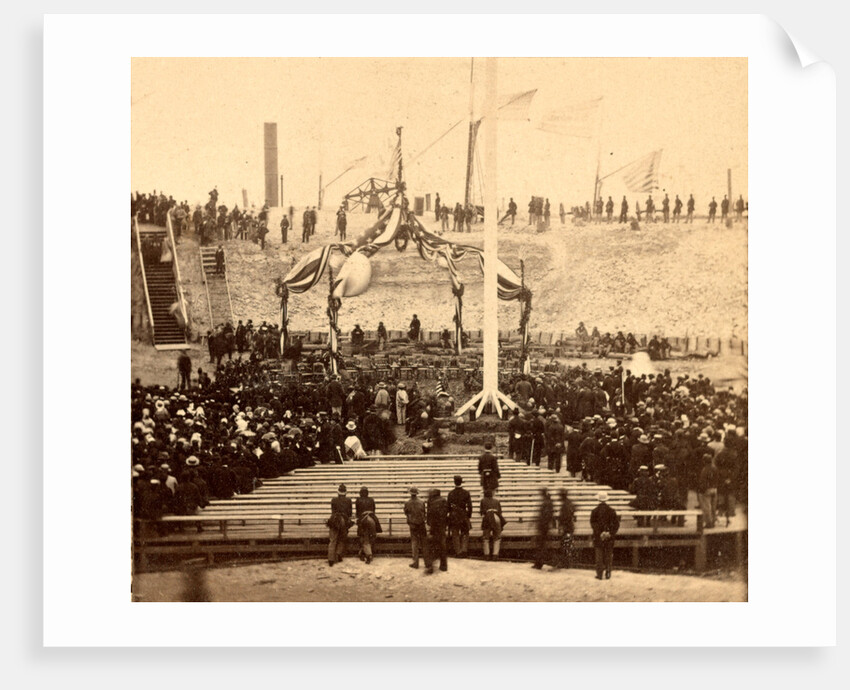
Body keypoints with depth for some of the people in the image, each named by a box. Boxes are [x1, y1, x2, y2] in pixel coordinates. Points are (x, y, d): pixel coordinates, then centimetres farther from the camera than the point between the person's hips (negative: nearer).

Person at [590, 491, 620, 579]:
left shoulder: (594, 511, -5)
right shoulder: (612, 511, -1)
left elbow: (593, 524, -9)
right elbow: (616, 524, -1)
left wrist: (599, 533, -7)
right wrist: (611, 533, 0)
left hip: (598, 537, -1)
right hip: (609, 537, 1)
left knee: (599, 556, 4)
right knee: (609, 556, 10)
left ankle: (599, 574, 1)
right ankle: (608, 573, 9)